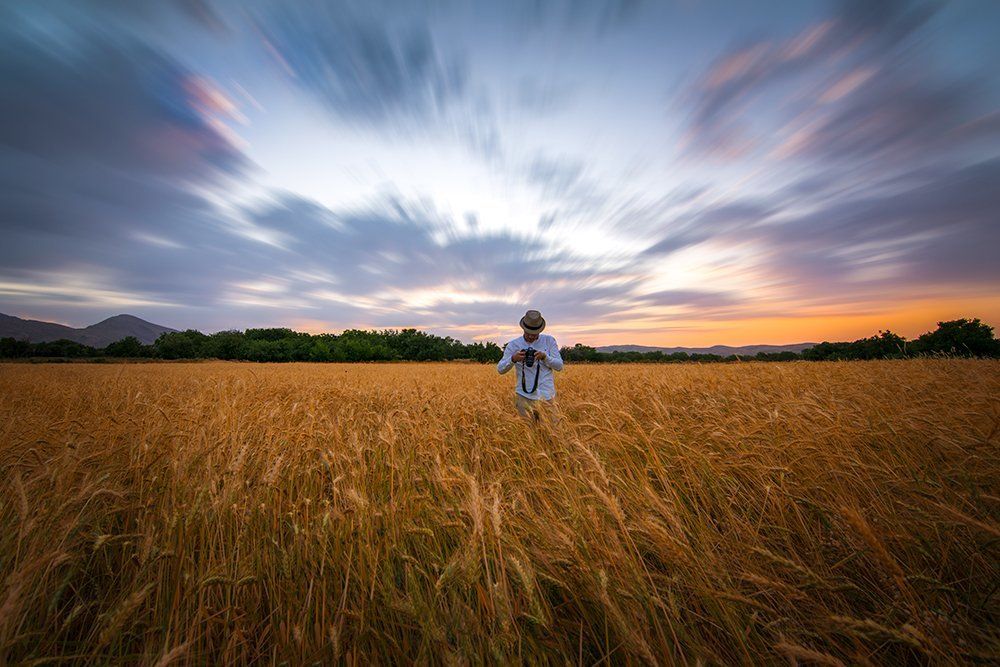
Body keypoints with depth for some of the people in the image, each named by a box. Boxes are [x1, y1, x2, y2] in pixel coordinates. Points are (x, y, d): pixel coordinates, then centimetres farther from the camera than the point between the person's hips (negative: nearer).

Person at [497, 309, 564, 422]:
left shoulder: (549, 340, 2)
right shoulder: (513, 344, 0)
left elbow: (559, 366, 1)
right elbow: (500, 369, -3)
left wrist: (544, 357, -17)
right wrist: (513, 359, -22)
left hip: (546, 396, 1)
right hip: (524, 396, 0)